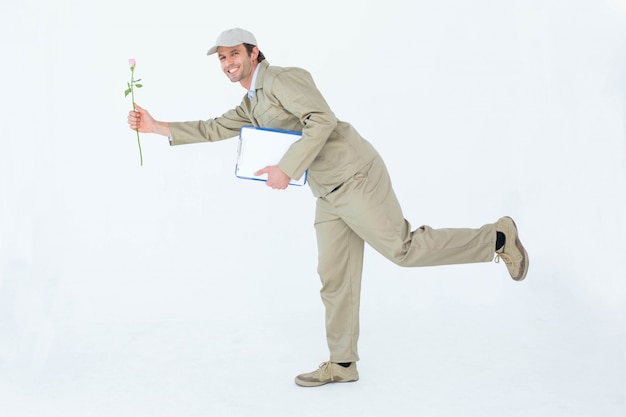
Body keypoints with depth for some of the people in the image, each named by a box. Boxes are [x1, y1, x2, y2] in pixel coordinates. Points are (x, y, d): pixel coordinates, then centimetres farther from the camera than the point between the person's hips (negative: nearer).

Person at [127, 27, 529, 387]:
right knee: (335, 277, 8)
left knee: (404, 248, -10)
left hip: (355, 177, -9)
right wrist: (158, 127, 11)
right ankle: (342, 363, 16)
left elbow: (322, 121, -22)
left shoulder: (282, 78, -9)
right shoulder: (252, 104, 22)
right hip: (330, 193, 9)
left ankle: (498, 239, 6)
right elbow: (215, 129, 17)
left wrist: (287, 169, -25)